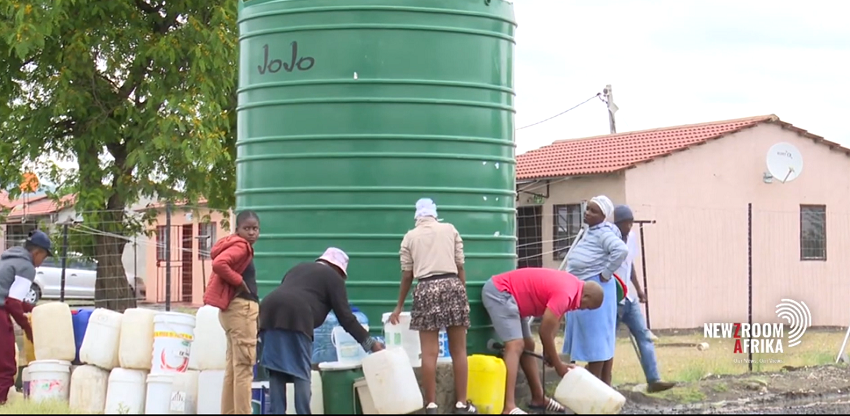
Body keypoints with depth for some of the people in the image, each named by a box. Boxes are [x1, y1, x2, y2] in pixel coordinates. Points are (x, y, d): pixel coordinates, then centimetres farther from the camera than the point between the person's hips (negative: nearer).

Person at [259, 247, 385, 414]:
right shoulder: (333, 278, 16)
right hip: (295, 318, -6)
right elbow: (345, 317, 11)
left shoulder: (298, 268, 35)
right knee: (301, 373, 1)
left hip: (269, 314, 6)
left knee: (276, 373, 9)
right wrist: (370, 343, 16)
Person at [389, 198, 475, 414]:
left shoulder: (410, 236, 10)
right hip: (452, 285, 0)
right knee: (458, 350, 5)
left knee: (429, 352, -1)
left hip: (426, 290, 0)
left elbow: (407, 275, 10)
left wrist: (399, 306, 19)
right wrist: (463, 295, 17)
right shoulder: (450, 229, 11)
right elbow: (460, 267, 8)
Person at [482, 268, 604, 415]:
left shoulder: (573, 286, 7)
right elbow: (545, 332, -18)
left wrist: (548, 352, 10)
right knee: (516, 345, -21)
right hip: (498, 292, -11)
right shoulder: (565, 294, -23)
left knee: (528, 346, 15)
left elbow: (554, 322, 16)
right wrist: (558, 366, -7)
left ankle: (538, 398, 24)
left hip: (506, 293, 11)